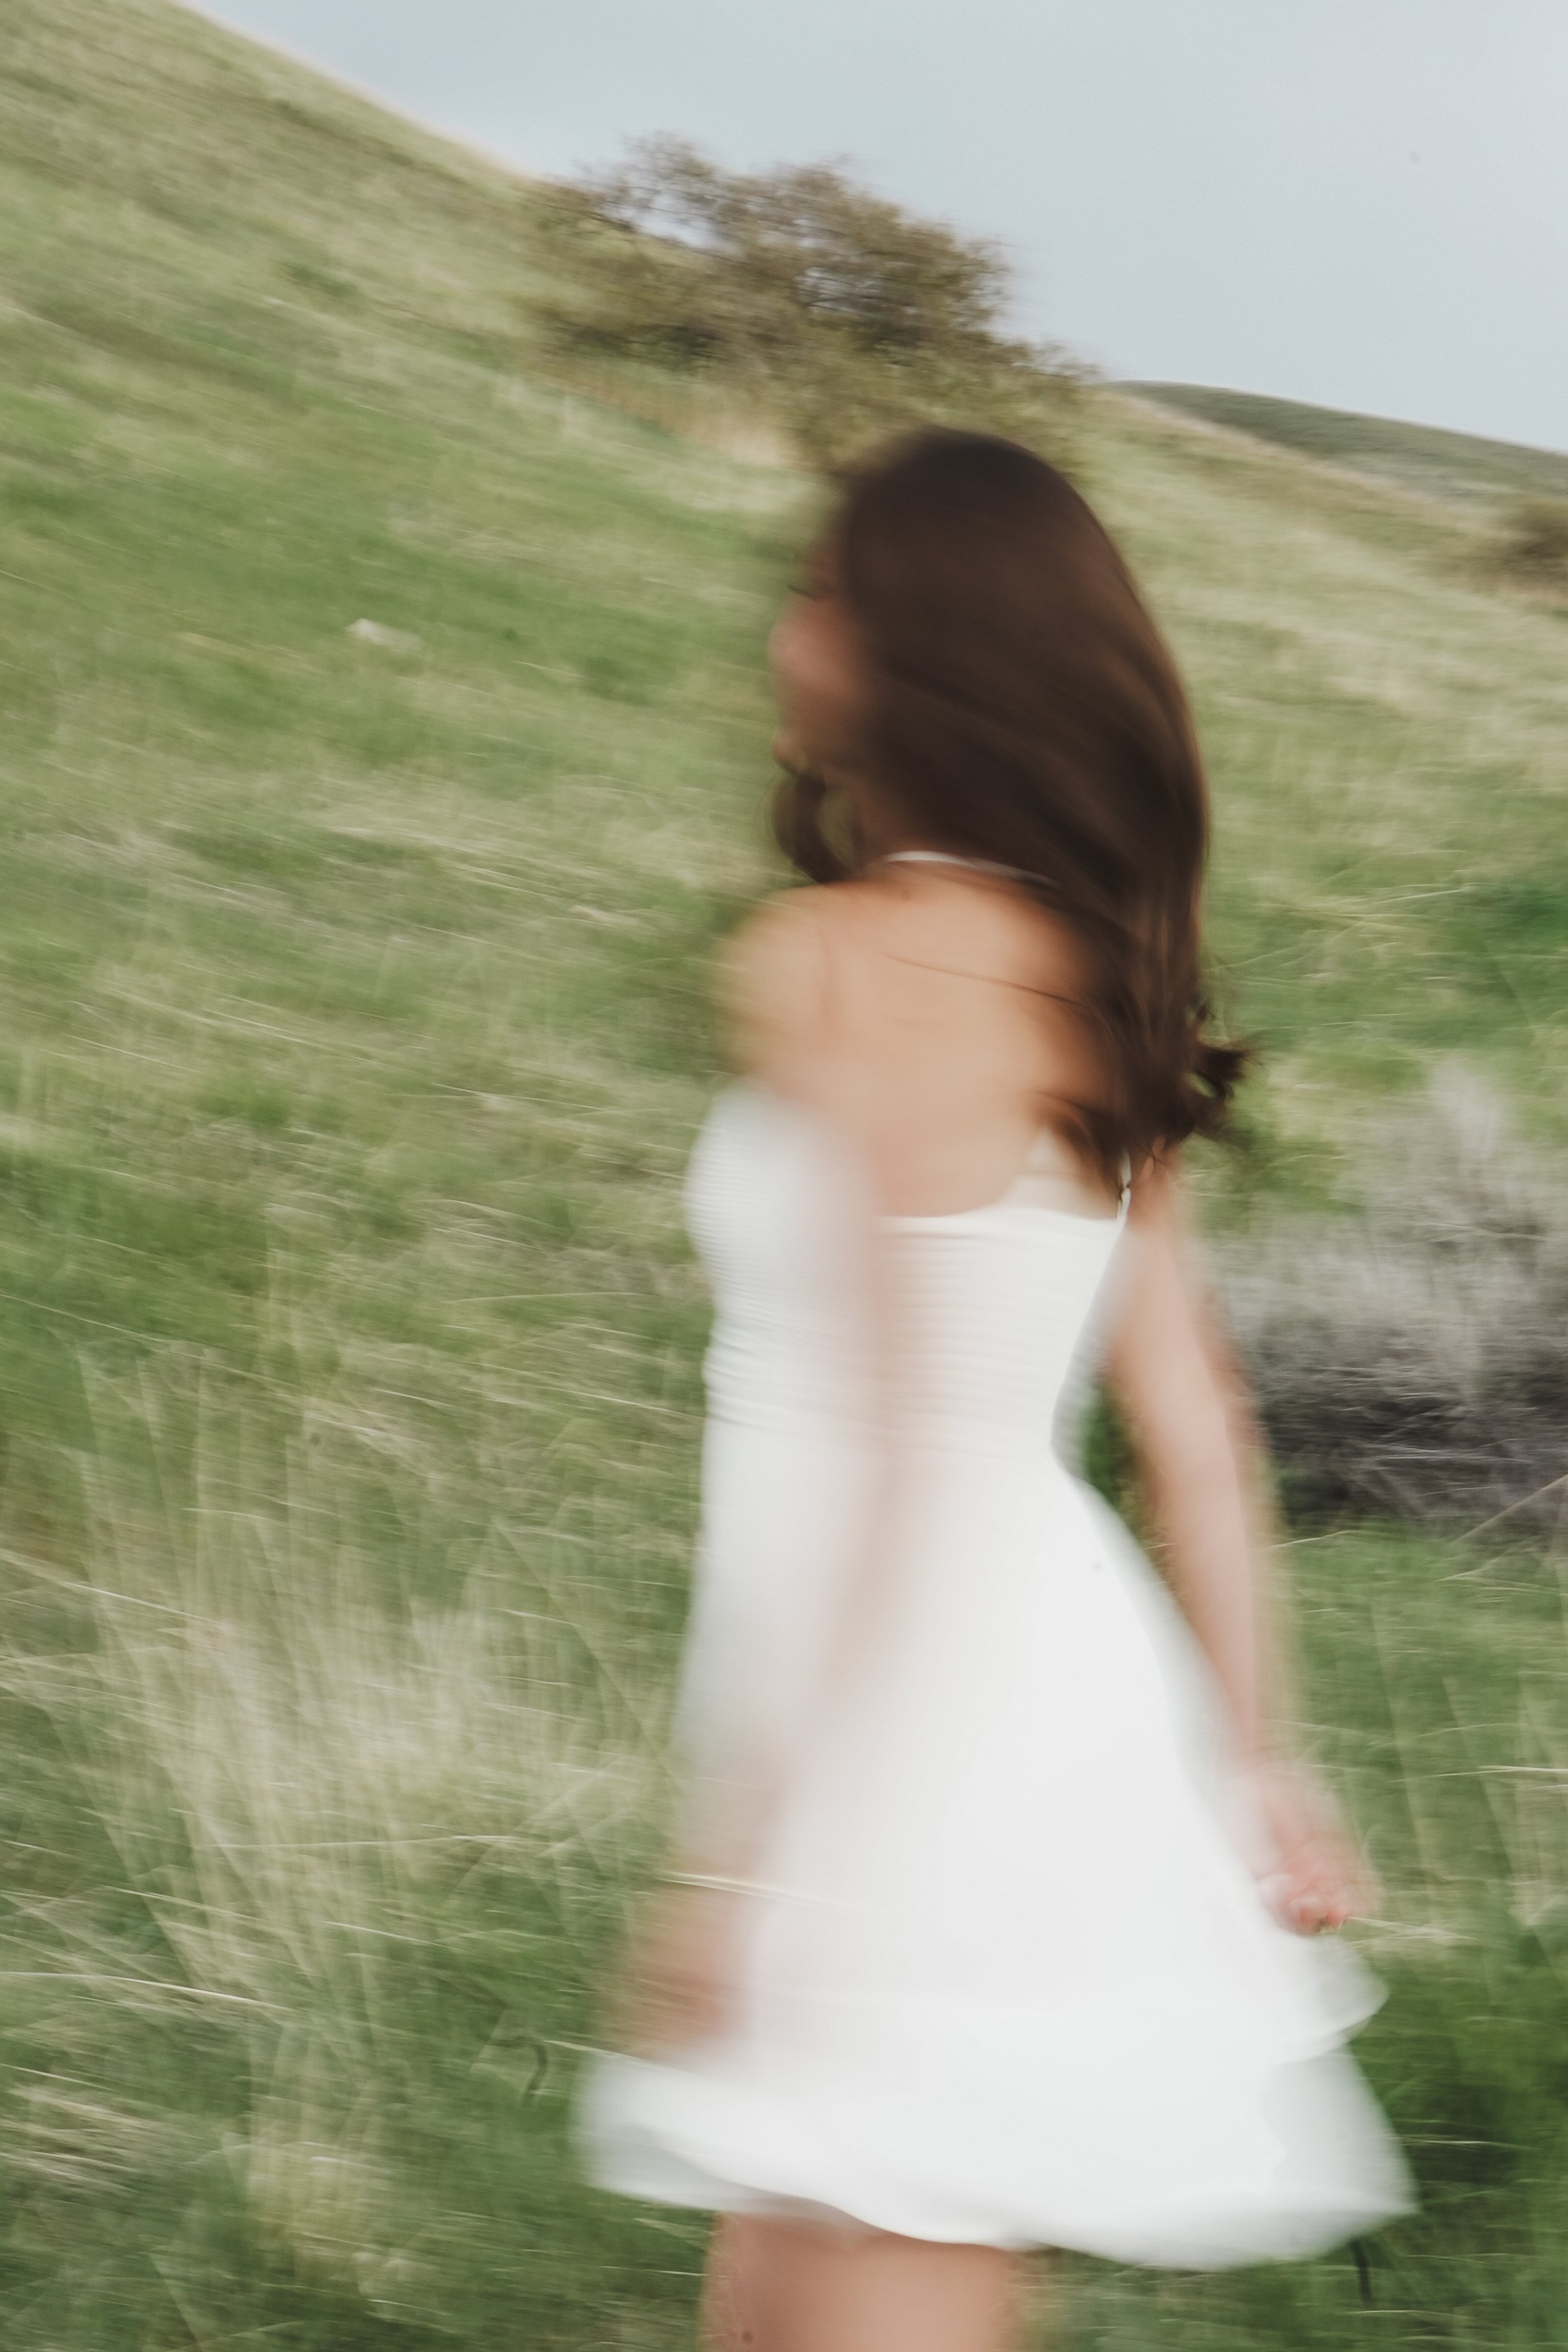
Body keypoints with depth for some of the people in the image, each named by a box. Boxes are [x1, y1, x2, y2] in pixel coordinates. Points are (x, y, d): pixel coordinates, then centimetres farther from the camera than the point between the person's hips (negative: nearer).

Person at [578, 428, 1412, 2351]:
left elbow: (885, 1449, -19)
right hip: (1061, 1683, 9)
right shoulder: (1089, 981, 10)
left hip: (916, 1734, -9)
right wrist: (1253, 1764, 18)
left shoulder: (841, 964, -15)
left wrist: (730, 1854, -18)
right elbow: (1193, 1426, 12)